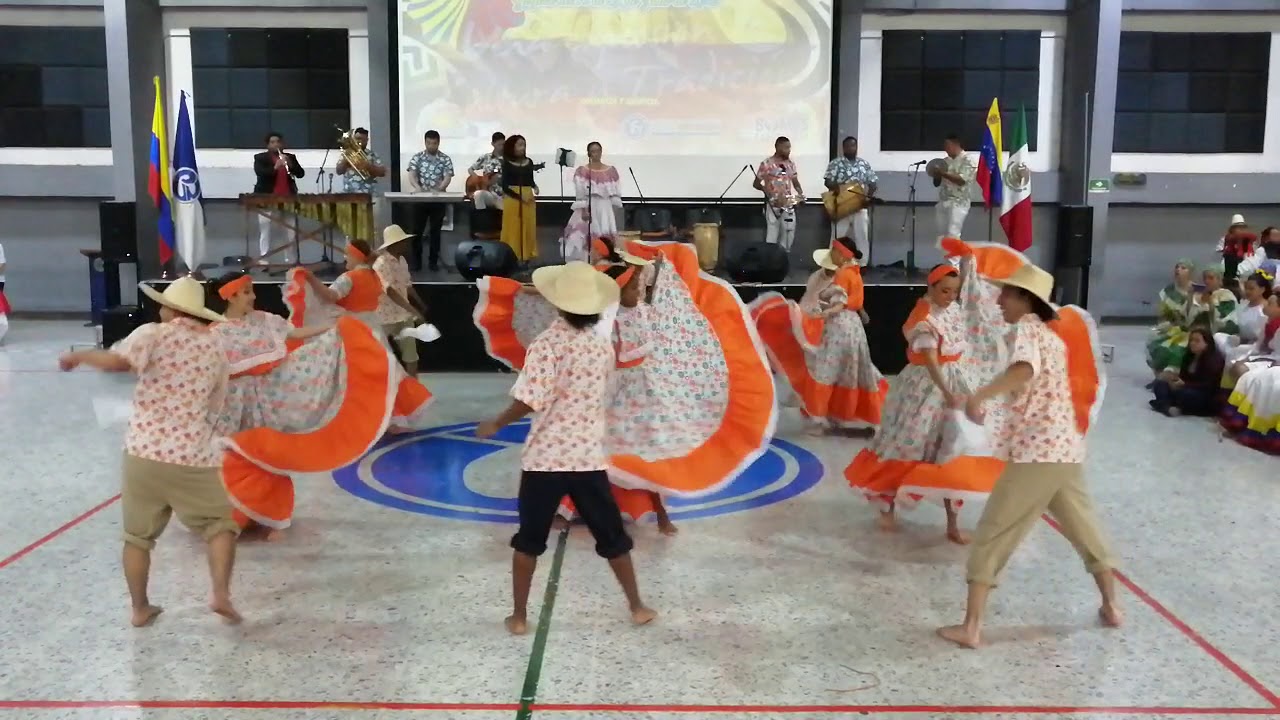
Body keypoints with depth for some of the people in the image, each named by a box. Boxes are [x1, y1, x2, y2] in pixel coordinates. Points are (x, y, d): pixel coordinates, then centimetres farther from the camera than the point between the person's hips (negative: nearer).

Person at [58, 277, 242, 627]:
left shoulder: (154, 334, -3)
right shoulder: (215, 348, 9)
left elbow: (116, 361, -22)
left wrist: (78, 356, -5)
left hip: (143, 453, 0)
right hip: (193, 457, 1)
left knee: (138, 536, 17)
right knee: (220, 525, 12)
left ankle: (140, 609, 24)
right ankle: (220, 594, -6)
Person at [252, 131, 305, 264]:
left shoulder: (290, 157, 11)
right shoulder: (260, 158, 1)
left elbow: (300, 173, 2)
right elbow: (259, 172, -15)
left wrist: (290, 164, -15)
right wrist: (275, 167, -30)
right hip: (267, 199, -3)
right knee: (265, 229, 1)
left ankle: (289, 258, 13)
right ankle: (263, 258, 6)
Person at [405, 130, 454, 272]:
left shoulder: (446, 159, 2)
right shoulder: (417, 157, 4)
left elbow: (447, 178, -7)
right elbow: (411, 175, -7)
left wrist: (439, 189, -27)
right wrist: (417, 186, -28)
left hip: (438, 200, 0)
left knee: (435, 231, 4)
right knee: (416, 230, 1)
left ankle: (433, 261, 11)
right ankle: (415, 261, 8)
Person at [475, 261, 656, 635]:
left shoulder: (548, 343, -14)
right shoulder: (604, 345, 3)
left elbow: (529, 401, -19)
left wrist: (496, 425, -4)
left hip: (545, 457, -3)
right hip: (589, 457, 4)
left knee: (528, 540, 12)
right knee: (612, 536, 17)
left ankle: (519, 616, 19)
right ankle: (637, 607, 27)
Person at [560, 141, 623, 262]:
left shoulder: (611, 171, 6)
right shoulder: (582, 171, -2)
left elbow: (616, 194, 7)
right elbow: (580, 194, -7)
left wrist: (616, 212, 3)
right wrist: (583, 210, -17)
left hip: (606, 210, 3)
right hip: (588, 209, -2)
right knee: (584, 239, -7)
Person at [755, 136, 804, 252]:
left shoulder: (790, 164, 8)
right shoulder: (766, 164, -8)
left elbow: (795, 182, 16)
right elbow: (756, 183, -4)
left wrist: (801, 194, -4)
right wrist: (767, 191, -21)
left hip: (788, 204, 5)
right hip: (773, 204, -5)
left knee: (789, 231, 7)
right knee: (772, 232, -5)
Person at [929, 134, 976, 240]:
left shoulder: (967, 161, -6)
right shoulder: (947, 161, 14)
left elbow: (961, 180, -19)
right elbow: (937, 182, 18)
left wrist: (944, 174, -18)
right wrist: (936, 174, -4)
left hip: (958, 202, -7)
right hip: (943, 201, 7)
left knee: (952, 235, -15)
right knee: (942, 234, 10)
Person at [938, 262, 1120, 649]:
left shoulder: (1027, 328, -7)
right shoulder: (1053, 337, 19)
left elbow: (1024, 369, -29)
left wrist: (981, 395, -34)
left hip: (1036, 451, -8)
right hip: (1068, 448, 9)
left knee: (991, 536, -3)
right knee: (1085, 528, 26)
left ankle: (971, 627, -4)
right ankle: (1112, 607, 41)